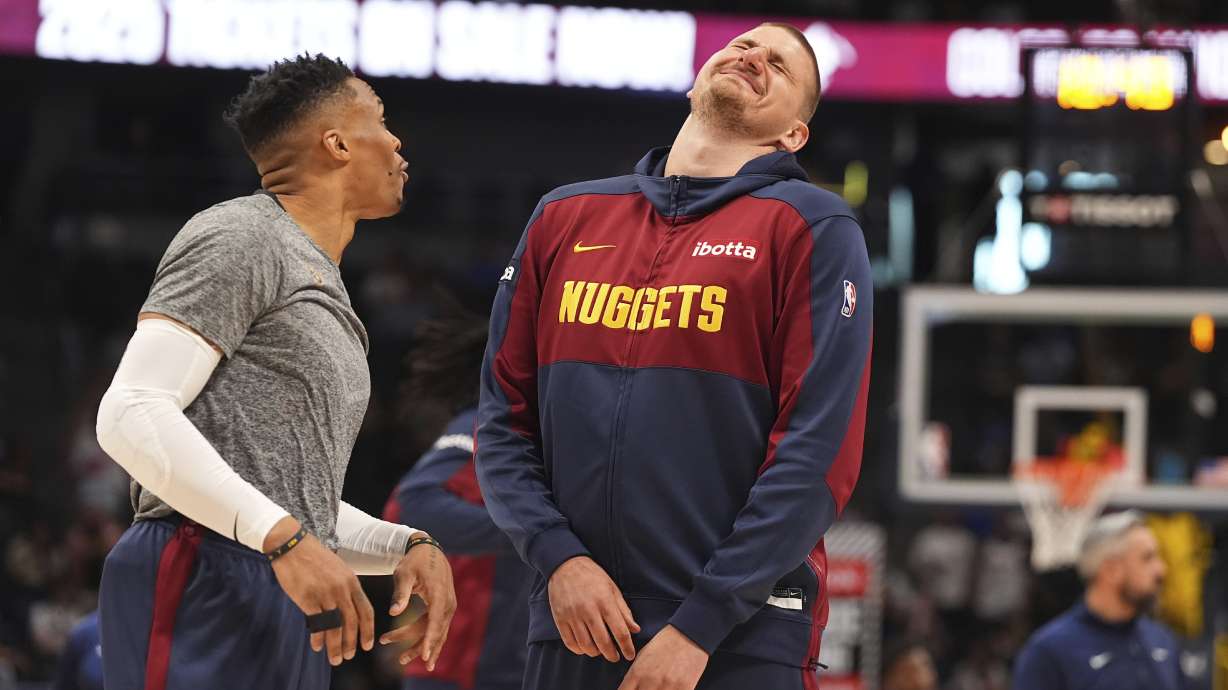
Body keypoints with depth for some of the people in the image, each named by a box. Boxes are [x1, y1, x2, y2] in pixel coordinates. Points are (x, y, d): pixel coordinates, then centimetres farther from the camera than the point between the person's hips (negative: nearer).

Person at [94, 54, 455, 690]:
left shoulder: (322, 295, 26)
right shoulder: (241, 237, -3)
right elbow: (131, 414, -15)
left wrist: (408, 544, 9)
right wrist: (284, 537, -22)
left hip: (287, 612, 9)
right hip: (207, 588, -9)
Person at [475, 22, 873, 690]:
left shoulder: (811, 228, 0)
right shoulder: (565, 217, 13)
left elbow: (820, 450, -8)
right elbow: (504, 417, 11)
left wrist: (699, 625, -13)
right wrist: (558, 557, -6)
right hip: (570, 632, 4)